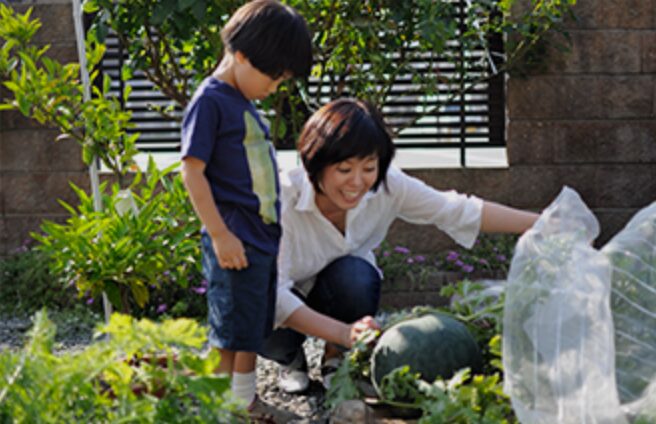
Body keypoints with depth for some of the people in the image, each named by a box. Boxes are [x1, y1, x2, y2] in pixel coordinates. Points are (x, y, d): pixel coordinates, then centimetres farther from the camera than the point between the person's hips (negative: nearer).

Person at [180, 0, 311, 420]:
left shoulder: (245, 102, 15)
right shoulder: (210, 100, -13)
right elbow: (193, 169, -17)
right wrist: (220, 235, -19)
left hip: (265, 238, 9)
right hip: (235, 241, -9)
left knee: (254, 330, 16)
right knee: (232, 332, -1)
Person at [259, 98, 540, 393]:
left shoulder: (387, 188, -22)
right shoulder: (284, 198, -33)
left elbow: (457, 211, -13)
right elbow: (274, 292, -38)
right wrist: (343, 332, -51)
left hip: (344, 290, 2)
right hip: (288, 299, -2)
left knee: (354, 274, -33)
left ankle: (336, 358, -4)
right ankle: (291, 358, 3)